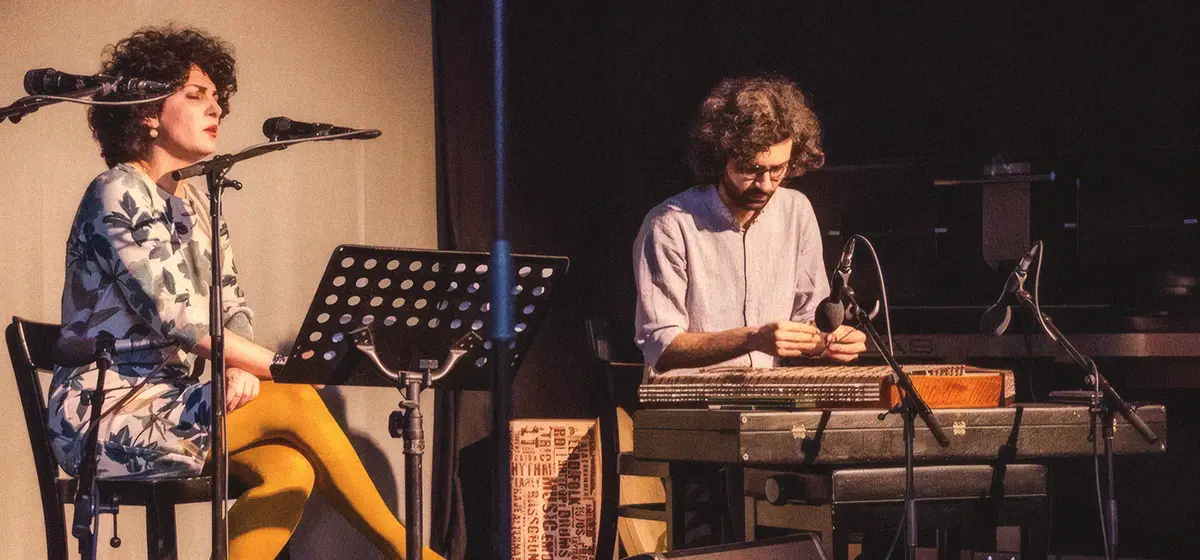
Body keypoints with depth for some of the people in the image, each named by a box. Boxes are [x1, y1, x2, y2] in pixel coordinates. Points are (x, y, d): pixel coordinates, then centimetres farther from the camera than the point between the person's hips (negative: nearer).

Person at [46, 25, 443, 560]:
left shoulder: (197, 205, 17)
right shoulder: (119, 195, -11)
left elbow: (233, 311, 12)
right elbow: (175, 316, -19)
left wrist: (243, 369, -12)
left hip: (168, 404, 8)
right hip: (105, 412, -8)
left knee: (291, 470, -21)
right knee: (297, 401, -21)